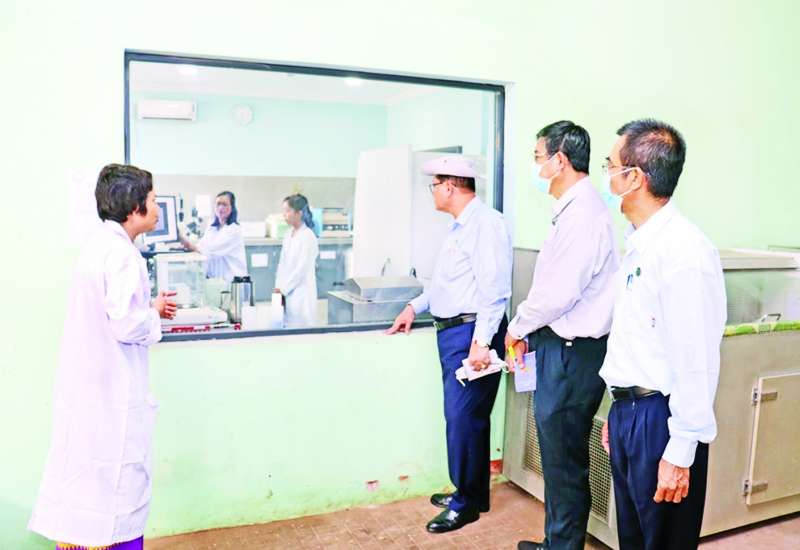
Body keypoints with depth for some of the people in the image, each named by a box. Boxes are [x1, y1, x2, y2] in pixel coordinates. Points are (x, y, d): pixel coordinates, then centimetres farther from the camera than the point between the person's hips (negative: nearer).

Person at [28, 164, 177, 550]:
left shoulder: (99, 245, 9)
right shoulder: (122, 253, -20)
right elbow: (126, 324, -24)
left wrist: (149, 307, 10)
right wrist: (155, 315, -6)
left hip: (85, 384, 9)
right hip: (113, 389, -9)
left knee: (81, 480, 18)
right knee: (118, 480, 4)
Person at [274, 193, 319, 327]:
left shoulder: (308, 237, -13)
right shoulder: (289, 234, 9)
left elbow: (301, 269, -14)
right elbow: (282, 263, 12)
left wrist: (283, 289, -10)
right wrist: (278, 287, 4)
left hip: (301, 294, -7)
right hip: (286, 292, 7)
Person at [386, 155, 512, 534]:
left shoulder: (486, 223, -15)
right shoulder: (457, 227, 16)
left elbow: (495, 289, -22)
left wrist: (481, 342, -26)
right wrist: (415, 306, 24)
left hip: (472, 333, -10)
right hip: (451, 331, 10)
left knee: (463, 417, -3)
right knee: (462, 416, 16)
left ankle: (467, 503, 12)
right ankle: (468, 492, 29)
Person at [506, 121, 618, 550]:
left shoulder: (584, 214, -18)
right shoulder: (571, 210, 12)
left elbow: (558, 293, -22)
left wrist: (517, 327, -6)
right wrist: (529, 335, 12)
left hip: (572, 353, -10)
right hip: (557, 346, 10)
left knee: (564, 459, 4)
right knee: (556, 454, 20)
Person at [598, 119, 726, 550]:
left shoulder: (684, 251, -20)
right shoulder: (637, 243, 9)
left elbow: (697, 362, -21)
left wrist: (680, 454, -18)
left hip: (659, 419, -9)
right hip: (626, 412, 9)